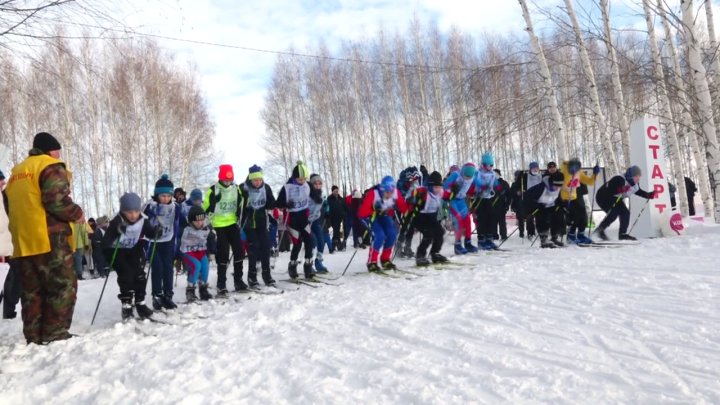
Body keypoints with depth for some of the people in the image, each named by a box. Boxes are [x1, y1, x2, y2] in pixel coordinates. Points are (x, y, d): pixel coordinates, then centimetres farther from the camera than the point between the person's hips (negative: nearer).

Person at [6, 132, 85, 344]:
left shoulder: (17, 172, 23)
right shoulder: (51, 166, -4)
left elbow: (14, 207, 24)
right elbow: (56, 200, -18)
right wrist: (77, 214, -3)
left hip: (23, 241, 8)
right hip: (49, 239, -8)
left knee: (32, 290, 11)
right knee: (63, 286, -4)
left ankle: (34, 337, 13)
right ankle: (55, 335, -6)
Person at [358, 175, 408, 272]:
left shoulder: (395, 192, -21)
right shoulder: (373, 193, -34)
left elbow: (402, 206, -10)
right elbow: (363, 211, -35)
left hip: (384, 215, 5)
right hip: (371, 215, -5)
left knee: (392, 234, -15)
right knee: (380, 235, -25)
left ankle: (385, 260, 5)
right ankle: (372, 262, -9)